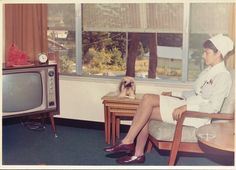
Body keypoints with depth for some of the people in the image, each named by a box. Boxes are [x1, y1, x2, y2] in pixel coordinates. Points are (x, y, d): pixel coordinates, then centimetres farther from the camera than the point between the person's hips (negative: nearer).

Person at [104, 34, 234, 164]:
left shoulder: (223, 76, -12)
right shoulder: (208, 71, 16)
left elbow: (213, 107, -21)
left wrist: (186, 107, -28)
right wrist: (174, 94, 17)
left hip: (197, 115, -9)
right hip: (188, 106, 9)